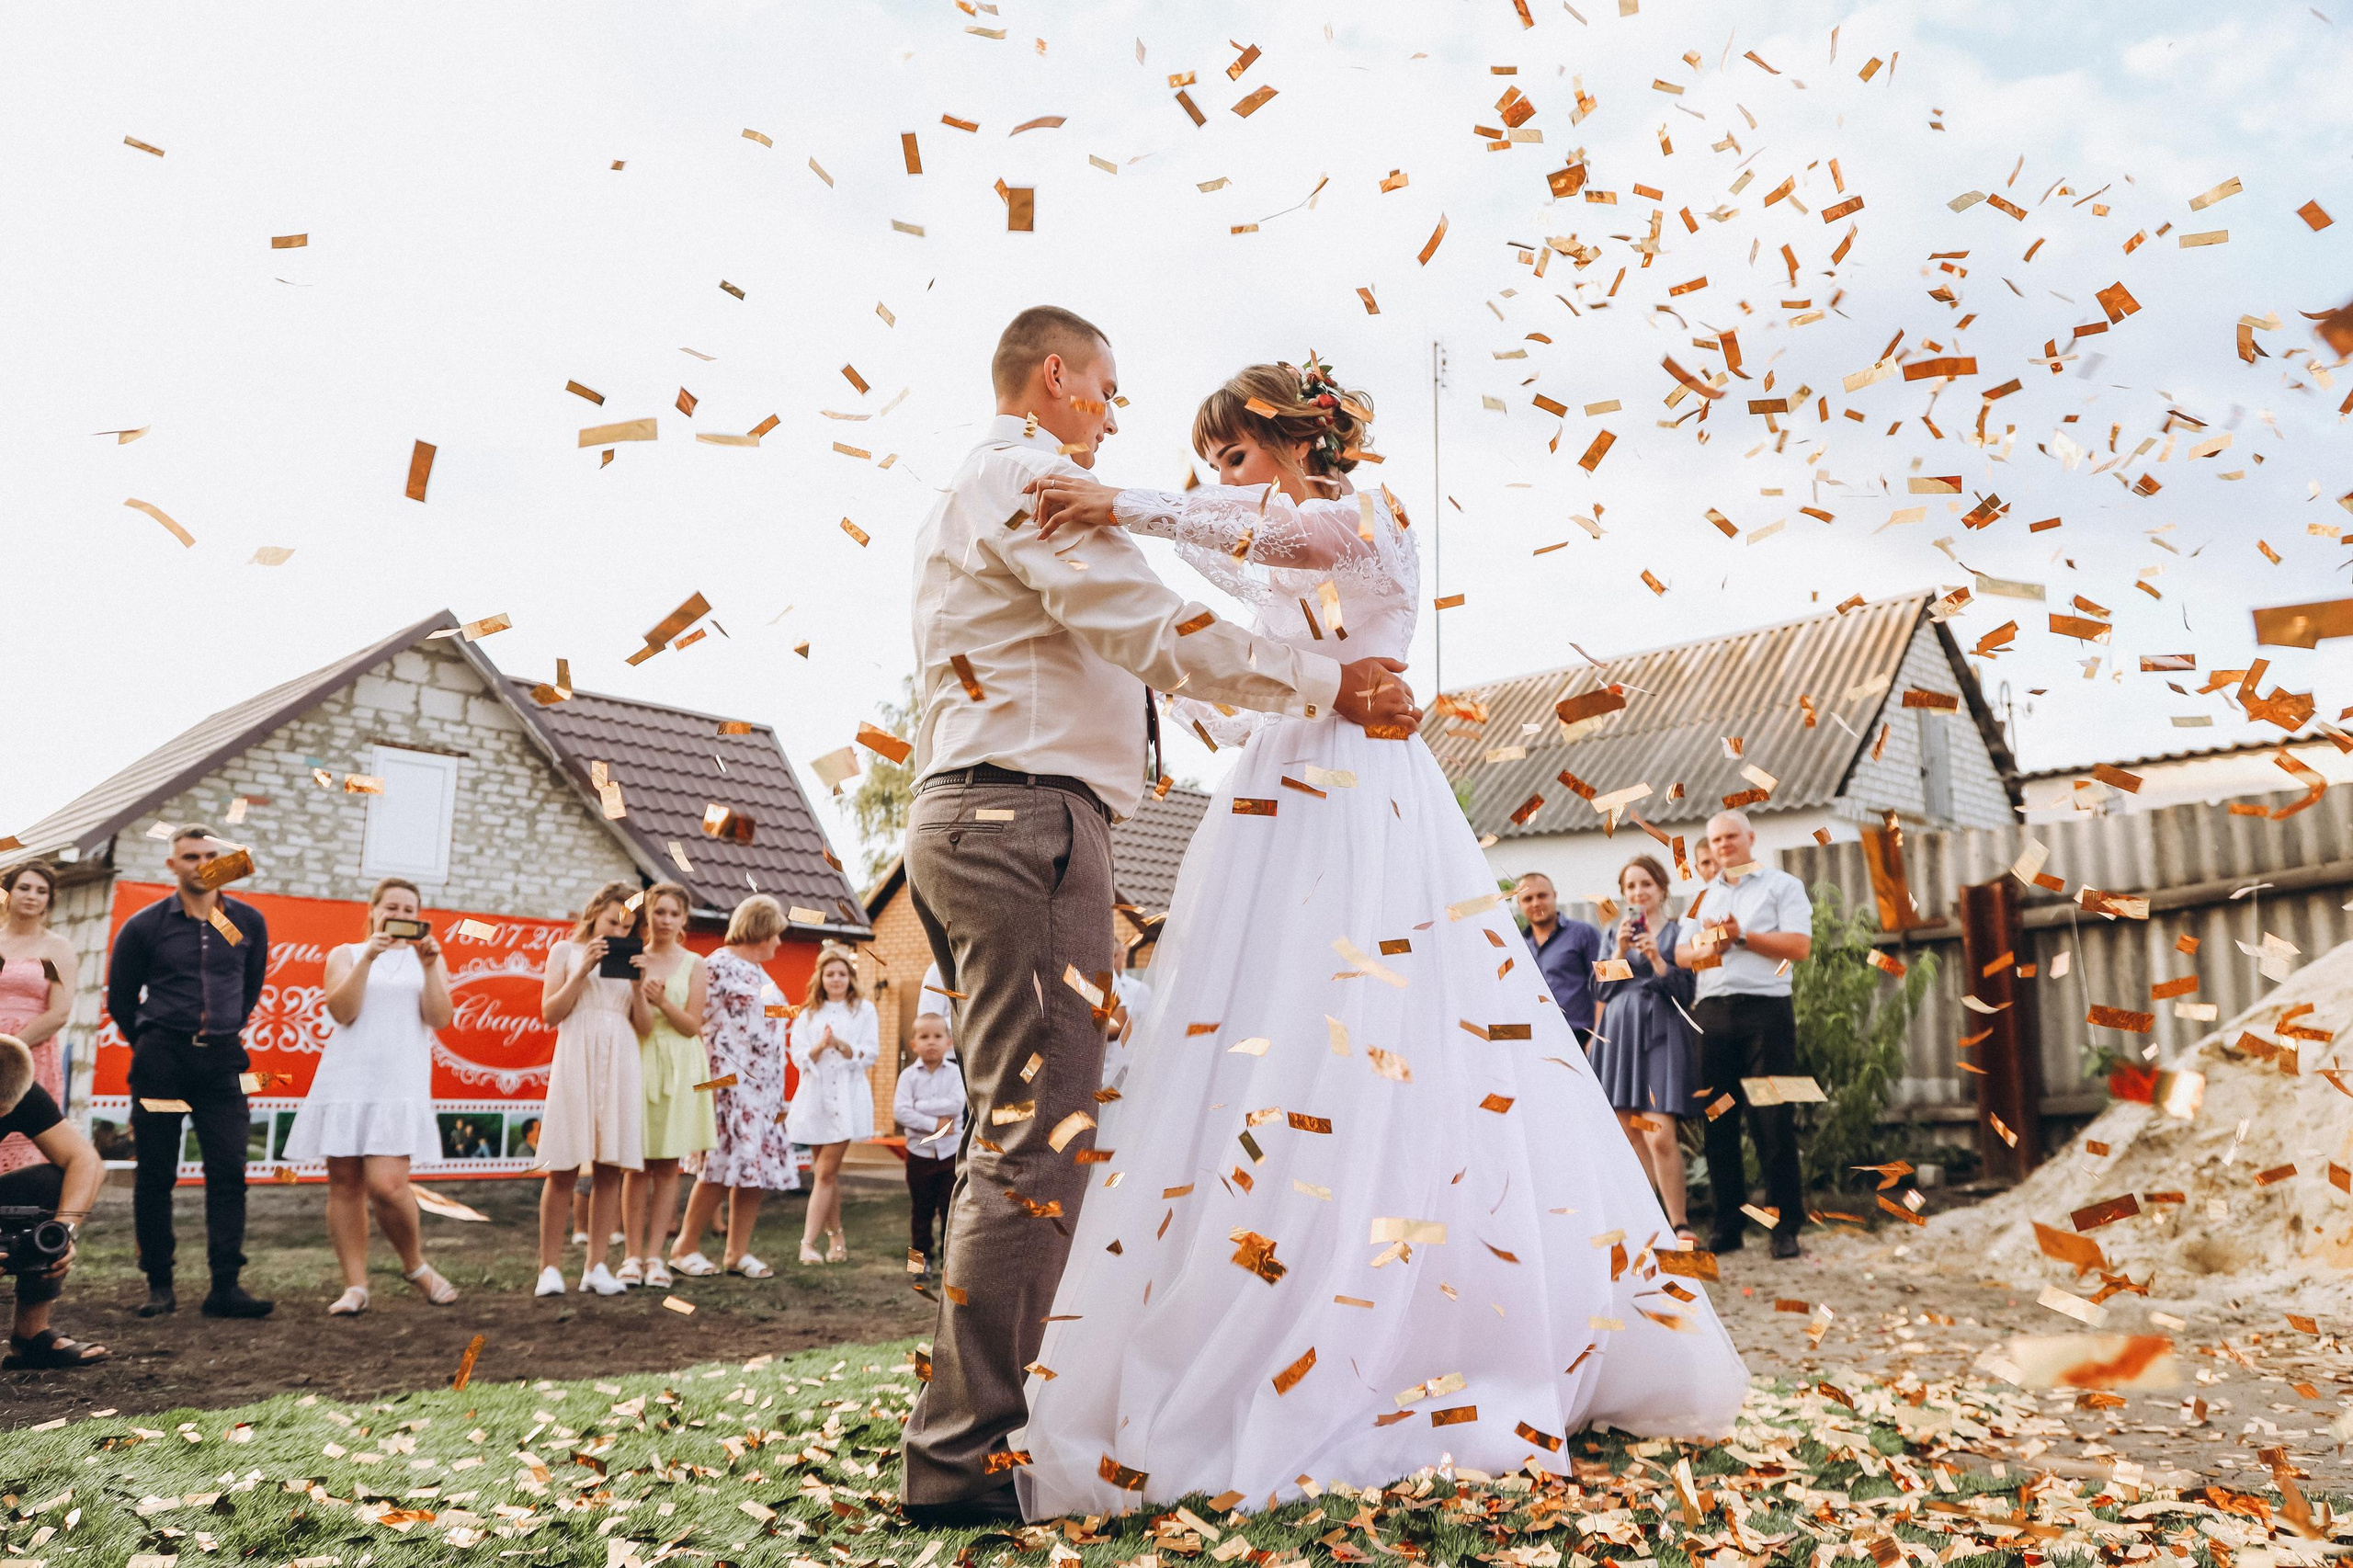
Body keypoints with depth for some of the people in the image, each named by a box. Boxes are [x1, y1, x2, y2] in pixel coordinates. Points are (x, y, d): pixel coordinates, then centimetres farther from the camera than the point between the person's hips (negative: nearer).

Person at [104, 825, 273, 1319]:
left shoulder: (248, 922, 6)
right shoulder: (144, 927, 0)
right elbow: (120, 999, 10)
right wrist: (150, 1046, 13)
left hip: (221, 1061, 2)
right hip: (160, 1061, -1)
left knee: (228, 1172, -5)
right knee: (155, 1176, 3)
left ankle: (226, 1286, -3)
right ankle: (159, 1285, 12)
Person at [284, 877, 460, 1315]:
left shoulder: (427, 958, 14)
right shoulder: (346, 954, 12)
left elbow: (439, 1019, 0)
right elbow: (342, 1011, -4)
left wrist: (430, 966, -11)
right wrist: (368, 958, -13)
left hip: (400, 1083, -1)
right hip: (346, 1080, 1)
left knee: (387, 1184, -14)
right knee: (345, 1183, 0)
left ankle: (415, 1266, 8)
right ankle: (355, 1286, 8)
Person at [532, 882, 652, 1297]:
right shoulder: (567, 951, 9)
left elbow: (645, 1028, 9)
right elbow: (550, 1013, 0)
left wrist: (637, 987, -6)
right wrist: (582, 972, -9)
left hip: (621, 1064, 3)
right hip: (575, 1060, -2)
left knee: (610, 1168, 1)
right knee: (562, 1169, -4)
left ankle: (596, 1266, 7)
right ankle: (550, 1267, 4)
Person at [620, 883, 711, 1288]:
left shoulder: (694, 965, 5)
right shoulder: (632, 961, 6)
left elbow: (692, 1026, -1)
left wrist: (662, 1001, -17)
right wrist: (639, 989, -15)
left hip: (678, 1067, 0)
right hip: (638, 1060, 0)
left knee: (667, 1164, 1)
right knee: (637, 1164, 0)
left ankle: (655, 1256, 7)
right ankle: (631, 1256, 6)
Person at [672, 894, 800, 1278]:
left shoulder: (758, 971, 19)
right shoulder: (719, 965, -7)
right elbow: (705, 1024, -11)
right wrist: (718, 1078, -16)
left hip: (765, 1086, 8)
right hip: (731, 1082, -8)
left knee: (756, 1167, 4)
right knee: (724, 1164, -10)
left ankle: (737, 1252, 10)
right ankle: (685, 1247, 4)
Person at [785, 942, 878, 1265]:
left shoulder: (864, 1010, 6)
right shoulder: (808, 1014, 12)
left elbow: (870, 1054, -3)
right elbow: (799, 1057, 2)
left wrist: (841, 1045, -19)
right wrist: (820, 1047, -18)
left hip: (846, 1096, -3)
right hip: (814, 1096, 3)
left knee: (826, 1172, -10)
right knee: (825, 1172, 7)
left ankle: (808, 1242, -11)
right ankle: (836, 1237, 19)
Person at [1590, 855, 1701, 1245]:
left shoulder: (1677, 933, 4)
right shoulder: (1615, 933, 15)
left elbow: (1685, 993, -2)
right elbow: (1602, 991, 8)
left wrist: (1656, 958, -13)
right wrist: (1620, 951, -5)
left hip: (1660, 1034, -4)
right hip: (1619, 1033, 4)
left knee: (1660, 1137, -13)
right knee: (1630, 1137, 4)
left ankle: (1679, 1224, -4)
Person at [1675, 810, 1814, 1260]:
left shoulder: (1783, 886, 6)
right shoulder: (1703, 897, 21)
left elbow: (1800, 946, -6)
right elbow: (1681, 954, 14)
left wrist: (1742, 936, -10)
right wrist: (1706, 947, -7)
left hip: (1765, 1009, -5)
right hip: (1712, 1014, 5)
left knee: (1773, 1121, -5)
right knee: (1718, 1122, 5)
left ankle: (1786, 1227, 2)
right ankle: (1727, 1225, 12)